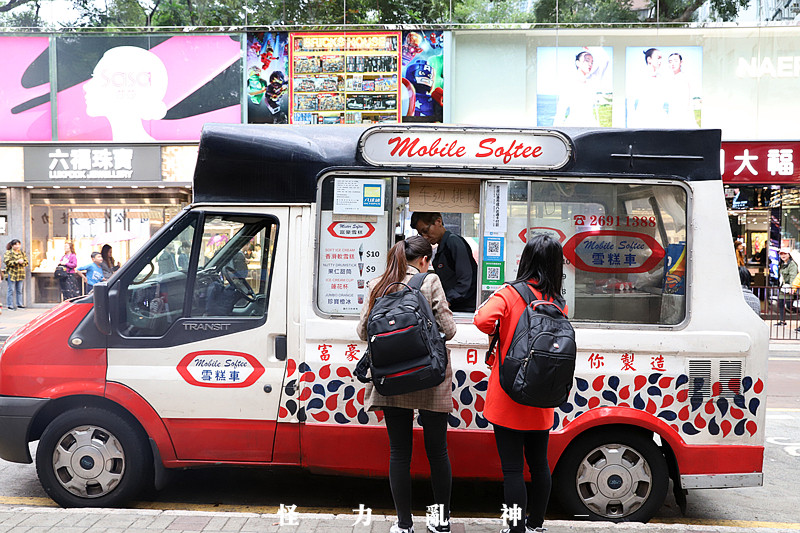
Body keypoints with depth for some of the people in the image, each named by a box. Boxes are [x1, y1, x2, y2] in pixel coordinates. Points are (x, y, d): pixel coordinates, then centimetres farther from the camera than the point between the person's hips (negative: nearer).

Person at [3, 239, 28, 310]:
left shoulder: (22, 253, 14)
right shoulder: (8, 252, -1)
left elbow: (26, 262, 12)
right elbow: (6, 262, -13)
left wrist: (22, 262, -10)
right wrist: (17, 262, -18)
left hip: (21, 274, 5)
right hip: (11, 274, -5)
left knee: (20, 290, 9)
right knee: (11, 290, -3)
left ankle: (20, 303, 16)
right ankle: (10, 305, 2)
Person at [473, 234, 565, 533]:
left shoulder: (510, 294, -12)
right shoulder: (559, 304, 2)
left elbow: (483, 319, -28)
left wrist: (495, 333, -7)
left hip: (507, 399, -5)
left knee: (513, 468, 2)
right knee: (539, 464, 19)